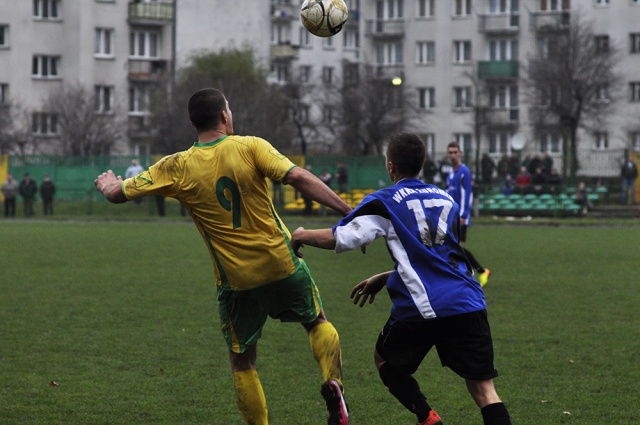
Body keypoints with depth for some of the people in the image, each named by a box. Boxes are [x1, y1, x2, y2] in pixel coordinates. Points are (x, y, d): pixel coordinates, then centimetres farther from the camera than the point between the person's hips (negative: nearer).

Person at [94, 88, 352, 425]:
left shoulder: (178, 167, -4)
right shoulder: (250, 147, -8)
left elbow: (118, 194, 1)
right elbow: (298, 177, -19)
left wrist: (108, 184, 25)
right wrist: (347, 211, -19)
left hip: (235, 281, 0)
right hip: (281, 263, 0)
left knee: (242, 364, 15)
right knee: (318, 322, 21)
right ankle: (333, 384, -4)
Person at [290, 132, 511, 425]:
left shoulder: (385, 203, 3)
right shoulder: (446, 199, 20)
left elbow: (342, 239, -8)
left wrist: (302, 236, 12)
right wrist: (385, 278, 34)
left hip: (421, 307, -3)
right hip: (467, 303, 3)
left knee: (385, 360, 24)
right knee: (483, 387, 2)